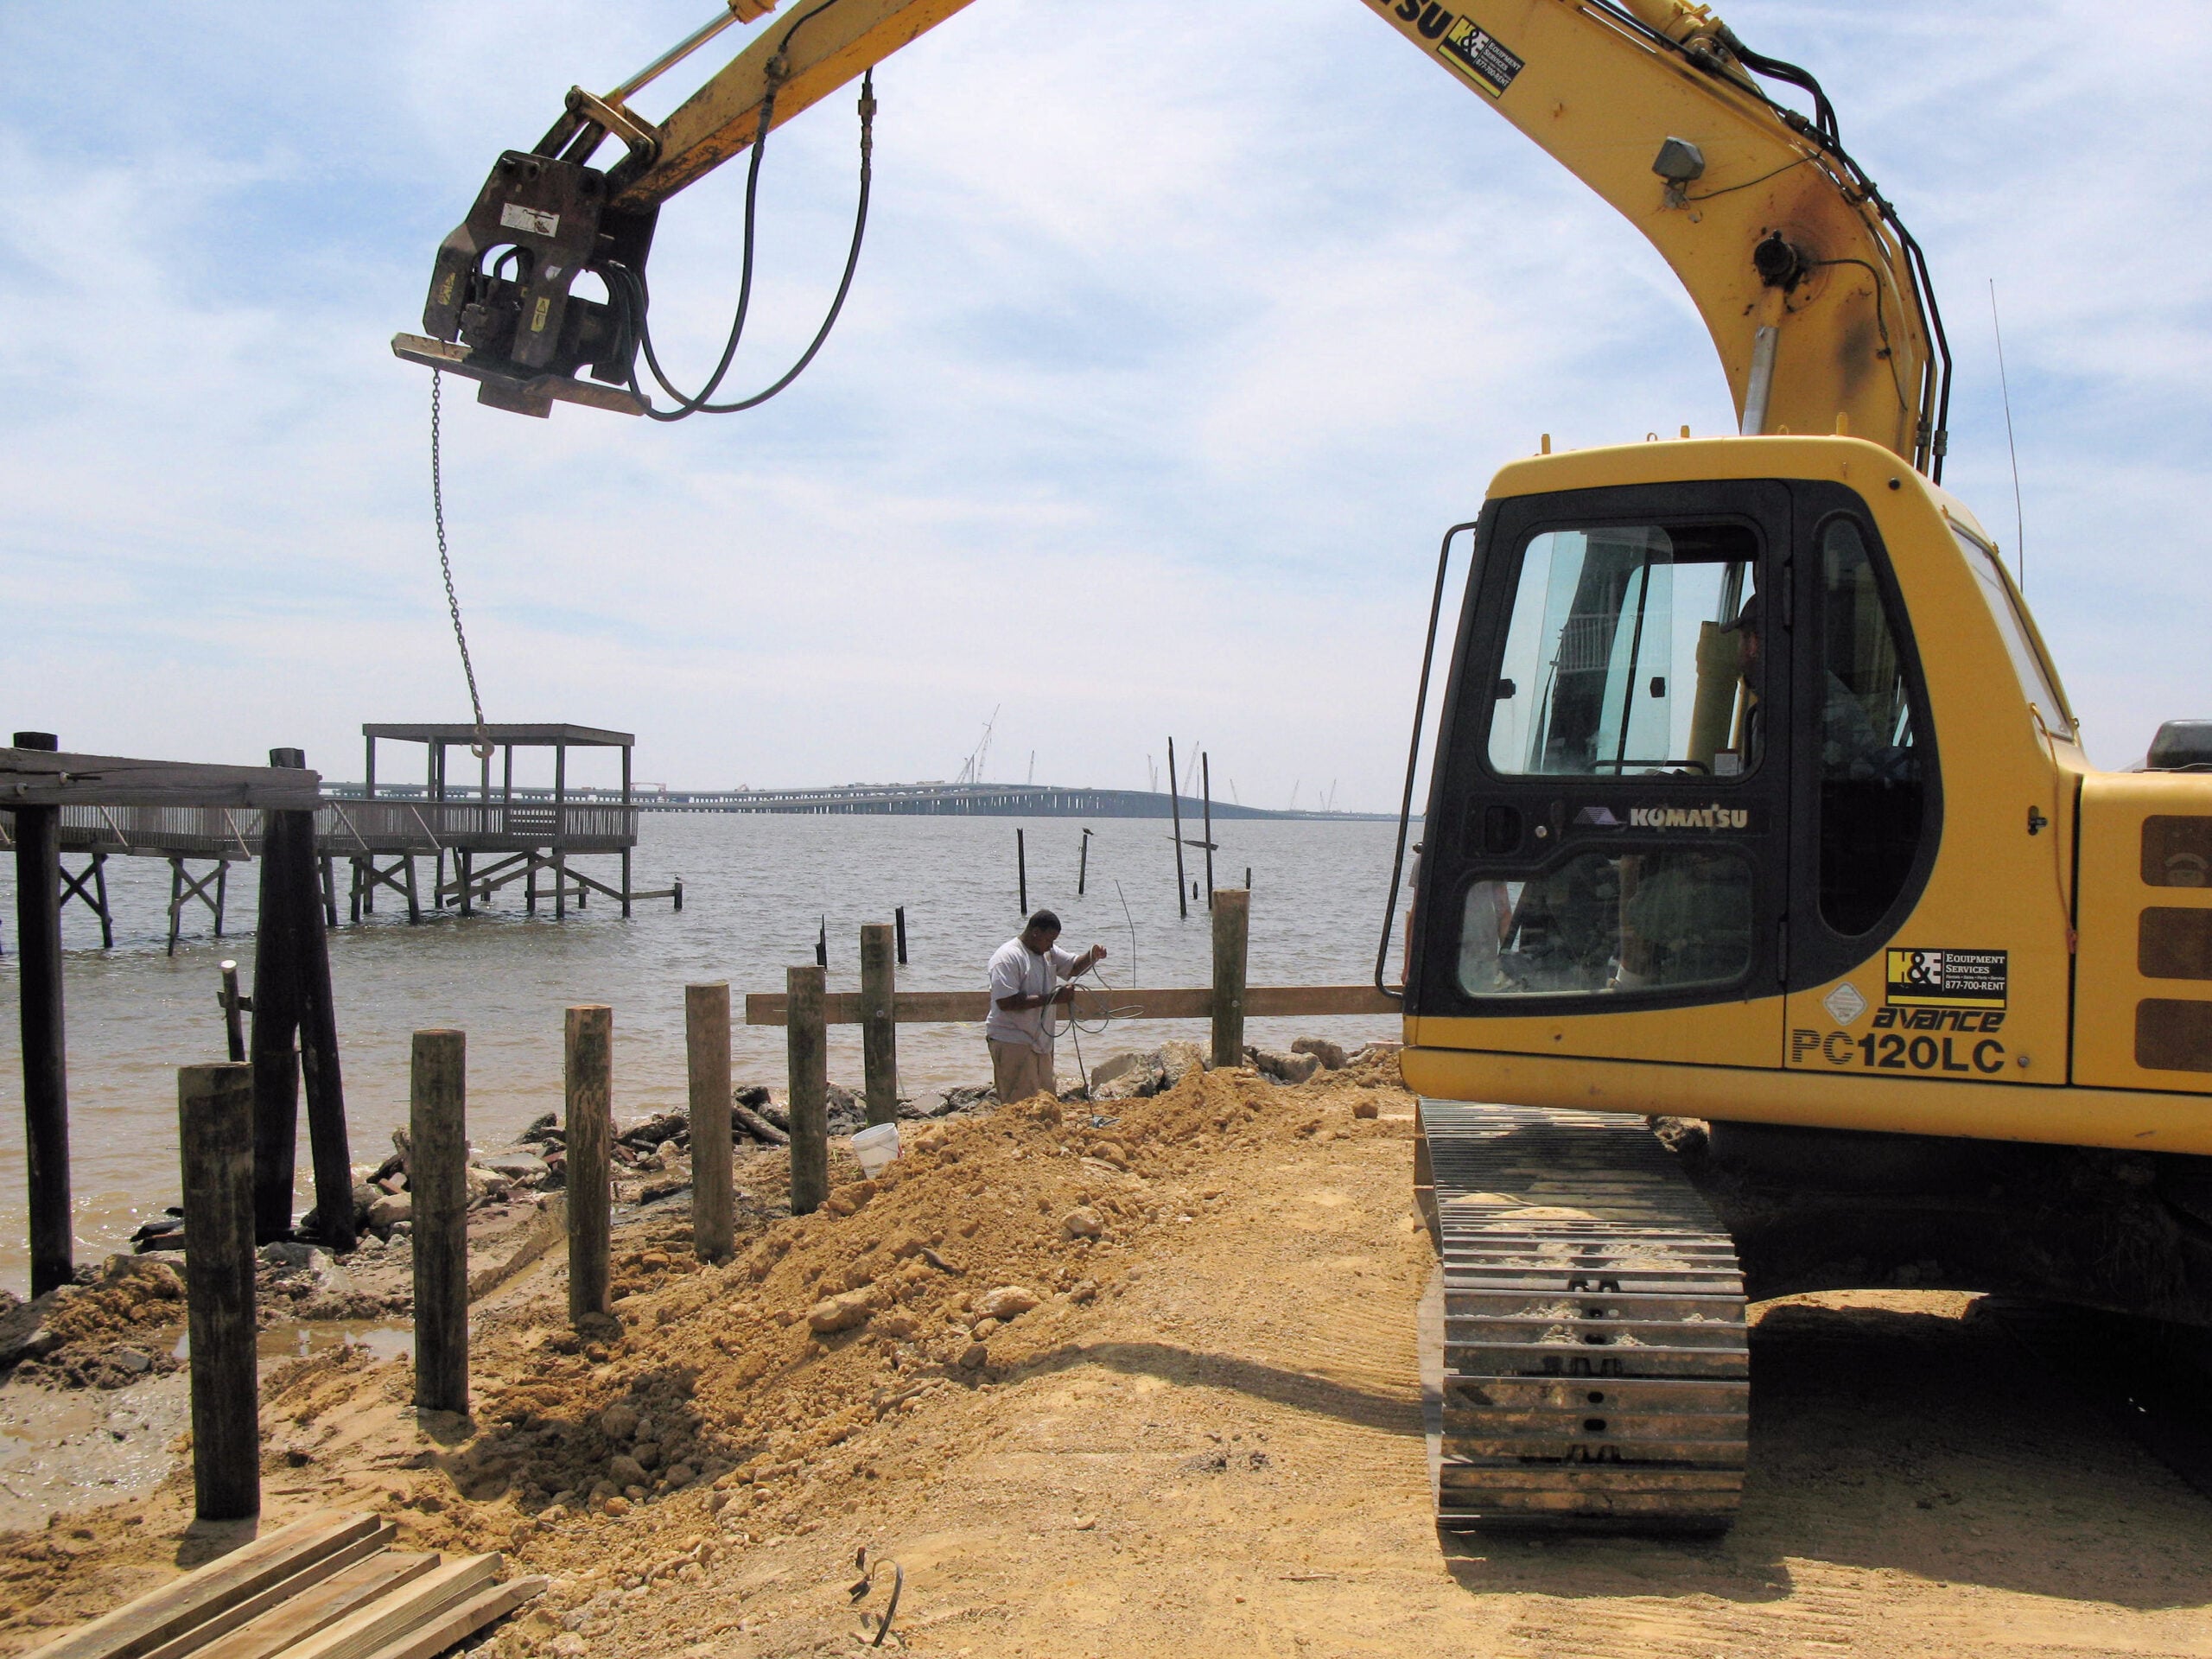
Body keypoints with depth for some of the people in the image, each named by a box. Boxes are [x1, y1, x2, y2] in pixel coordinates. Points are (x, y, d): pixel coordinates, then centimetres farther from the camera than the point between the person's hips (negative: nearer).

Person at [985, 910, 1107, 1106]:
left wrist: (1092, 956, 1)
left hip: (1040, 1041, 9)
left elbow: (1074, 967, 24)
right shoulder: (1007, 957, -16)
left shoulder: (1048, 953, 11)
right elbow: (1006, 1002, -24)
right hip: (1012, 1043, -9)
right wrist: (1052, 997, -23)